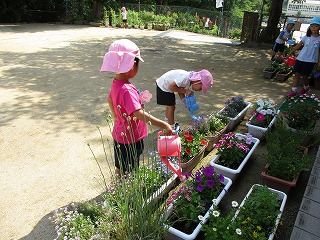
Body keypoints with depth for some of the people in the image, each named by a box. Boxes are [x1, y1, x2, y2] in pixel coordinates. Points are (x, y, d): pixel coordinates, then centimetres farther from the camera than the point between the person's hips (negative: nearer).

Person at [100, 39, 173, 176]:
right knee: (125, 173, 12)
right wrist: (163, 125, -43)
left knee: (121, 170, 27)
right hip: (129, 140, -9)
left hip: (120, 134, 9)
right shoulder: (127, 90, -32)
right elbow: (139, 114, -42)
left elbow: (110, 99, 17)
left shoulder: (116, 82, -1)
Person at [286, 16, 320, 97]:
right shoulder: (306, 37, 3)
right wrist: (289, 54, 4)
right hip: (300, 59, 2)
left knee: (304, 76, 4)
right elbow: (298, 46, 6)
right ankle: (294, 91, 6)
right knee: (296, 74, 1)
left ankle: (306, 88, 32)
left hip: (310, 61, -2)